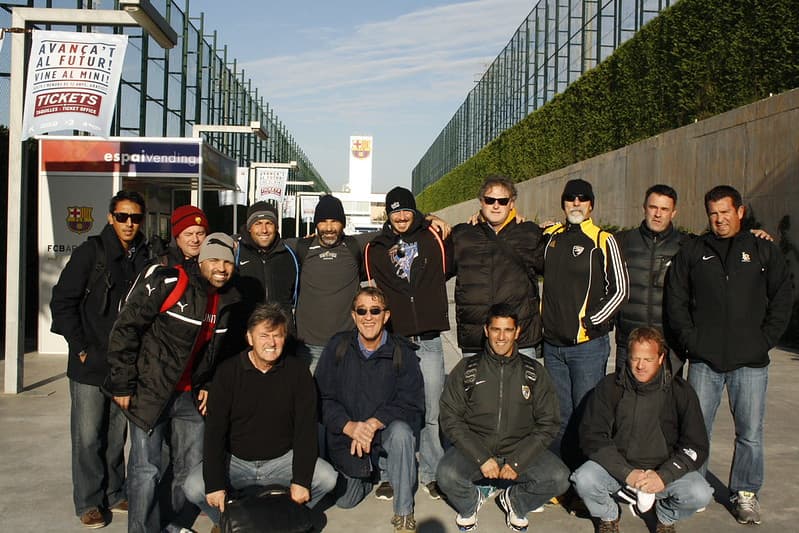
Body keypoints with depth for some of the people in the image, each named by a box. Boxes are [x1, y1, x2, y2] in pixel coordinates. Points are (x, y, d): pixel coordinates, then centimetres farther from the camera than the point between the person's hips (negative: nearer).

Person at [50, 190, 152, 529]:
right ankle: (88, 503, 18)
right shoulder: (90, 253, -7)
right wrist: (80, 347, -9)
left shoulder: (145, 259, 3)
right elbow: (62, 301, -6)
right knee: (88, 437, 4)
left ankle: (115, 494, 28)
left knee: (117, 435, 14)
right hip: (90, 363, -3)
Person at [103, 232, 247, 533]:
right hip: (150, 392, -6)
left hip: (191, 396, 6)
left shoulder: (230, 302, 5)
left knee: (192, 469, 12)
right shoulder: (167, 283, -15)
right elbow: (125, 330, -15)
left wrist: (209, 386, 9)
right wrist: (122, 385, -13)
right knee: (146, 470, -3)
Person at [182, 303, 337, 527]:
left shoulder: (297, 371, -7)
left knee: (327, 478, -21)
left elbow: (306, 427, -10)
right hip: (234, 460, 0)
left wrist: (301, 480, -19)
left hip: (282, 459, 1)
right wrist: (215, 484, -21)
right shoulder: (228, 372, -8)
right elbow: (214, 430, -11)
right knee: (194, 488, -24)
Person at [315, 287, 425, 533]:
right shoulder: (338, 347, -5)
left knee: (401, 432, -34)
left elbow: (410, 402, -13)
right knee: (345, 501, 1)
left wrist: (373, 424, -26)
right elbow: (323, 398, -8)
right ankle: (365, 476, 38)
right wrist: (349, 426, -24)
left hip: (386, 428, -2)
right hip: (347, 436, 2)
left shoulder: (401, 351, -8)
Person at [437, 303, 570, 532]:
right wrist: (482, 458, -14)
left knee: (559, 478, -24)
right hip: (474, 449, -1)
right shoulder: (466, 369, 1)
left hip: (520, 451, 1)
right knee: (447, 476, -30)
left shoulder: (534, 372, 4)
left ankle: (514, 501, 9)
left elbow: (548, 423, 2)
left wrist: (517, 462, -10)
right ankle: (471, 502, 8)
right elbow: (451, 419, -3)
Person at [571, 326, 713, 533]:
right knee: (584, 480, -28)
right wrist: (627, 473, -22)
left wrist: (664, 476, -21)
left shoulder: (680, 391, -4)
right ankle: (608, 516, 8)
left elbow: (696, 446, -5)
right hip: (617, 466, 0)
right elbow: (591, 436, -11)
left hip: (665, 468, 1)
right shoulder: (610, 386, -6)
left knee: (700, 494, -26)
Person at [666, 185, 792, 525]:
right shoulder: (691, 253, 8)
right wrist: (690, 339, -4)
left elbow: (783, 298, 6)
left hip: (751, 361, 0)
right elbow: (675, 301, 7)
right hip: (704, 360, 0)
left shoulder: (764, 251, 8)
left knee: (750, 433, 6)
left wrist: (766, 340, -3)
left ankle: (746, 494, 22)